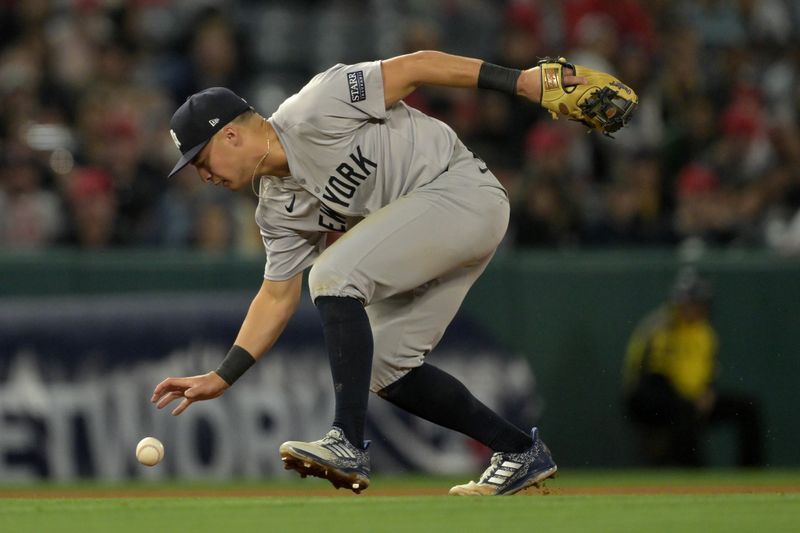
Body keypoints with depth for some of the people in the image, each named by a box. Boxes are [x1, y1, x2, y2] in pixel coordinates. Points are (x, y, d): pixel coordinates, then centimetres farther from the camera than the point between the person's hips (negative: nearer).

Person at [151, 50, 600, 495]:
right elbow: (278, 297, 14)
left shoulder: (313, 114, -17)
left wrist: (520, 81, -20)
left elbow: (415, 66, -16)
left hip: (462, 190, -10)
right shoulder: (278, 210, 8)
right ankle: (521, 452, 16)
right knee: (385, 365, 5)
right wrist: (221, 377, 6)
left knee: (334, 274, -22)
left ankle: (349, 445, -24)